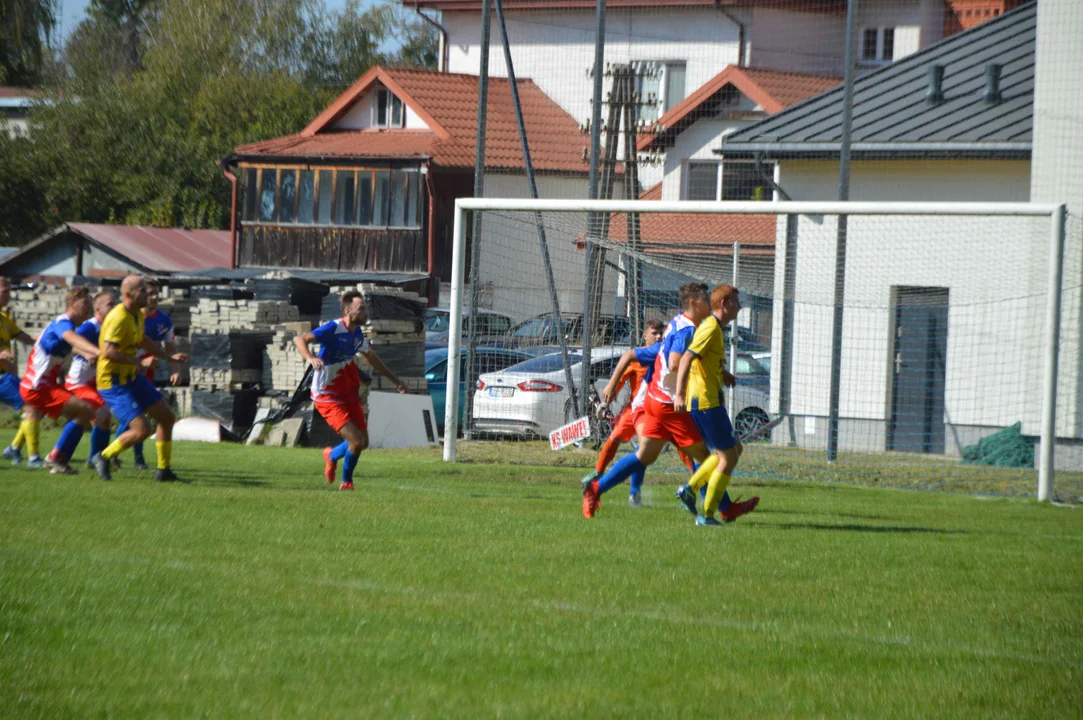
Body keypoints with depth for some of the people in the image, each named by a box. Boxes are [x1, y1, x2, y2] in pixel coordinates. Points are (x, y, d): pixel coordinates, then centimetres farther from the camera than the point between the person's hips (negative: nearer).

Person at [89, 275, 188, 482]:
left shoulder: (137, 315, 9)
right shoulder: (119, 318, -23)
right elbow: (108, 352, -33)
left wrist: (169, 357, 30)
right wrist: (135, 361, -22)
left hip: (131, 377, 10)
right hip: (113, 382, -10)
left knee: (167, 417, 12)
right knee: (142, 429, -17)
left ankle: (164, 470, 22)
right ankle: (103, 458, 4)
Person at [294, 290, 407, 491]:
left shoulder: (357, 333, 6)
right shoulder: (333, 329, -19)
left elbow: (371, 357, 25)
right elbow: (300, 339, -27)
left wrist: (394, 379, 31)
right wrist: (310, 358, -47)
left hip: (349, 395, 8)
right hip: (328, 397, -8)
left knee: (363, 442, 9)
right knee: (356, 442, -15)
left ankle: (332, 455, 39)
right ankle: (347, 482, 15)